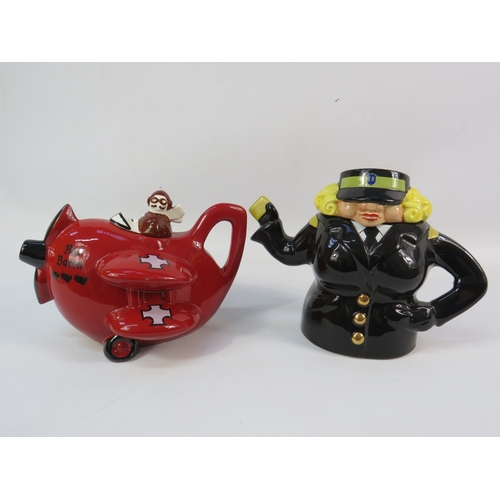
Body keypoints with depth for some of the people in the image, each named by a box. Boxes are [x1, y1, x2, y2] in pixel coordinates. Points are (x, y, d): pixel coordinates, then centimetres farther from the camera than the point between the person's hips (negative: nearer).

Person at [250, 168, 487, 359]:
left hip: (390, 345, 1)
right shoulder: (325, 226, -8)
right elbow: (287, 252, 9)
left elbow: (474, 280, 1)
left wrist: (433, 314, -8)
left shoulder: (421, 236, -9)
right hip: (324, 334, 0)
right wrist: (267, 220, 1)